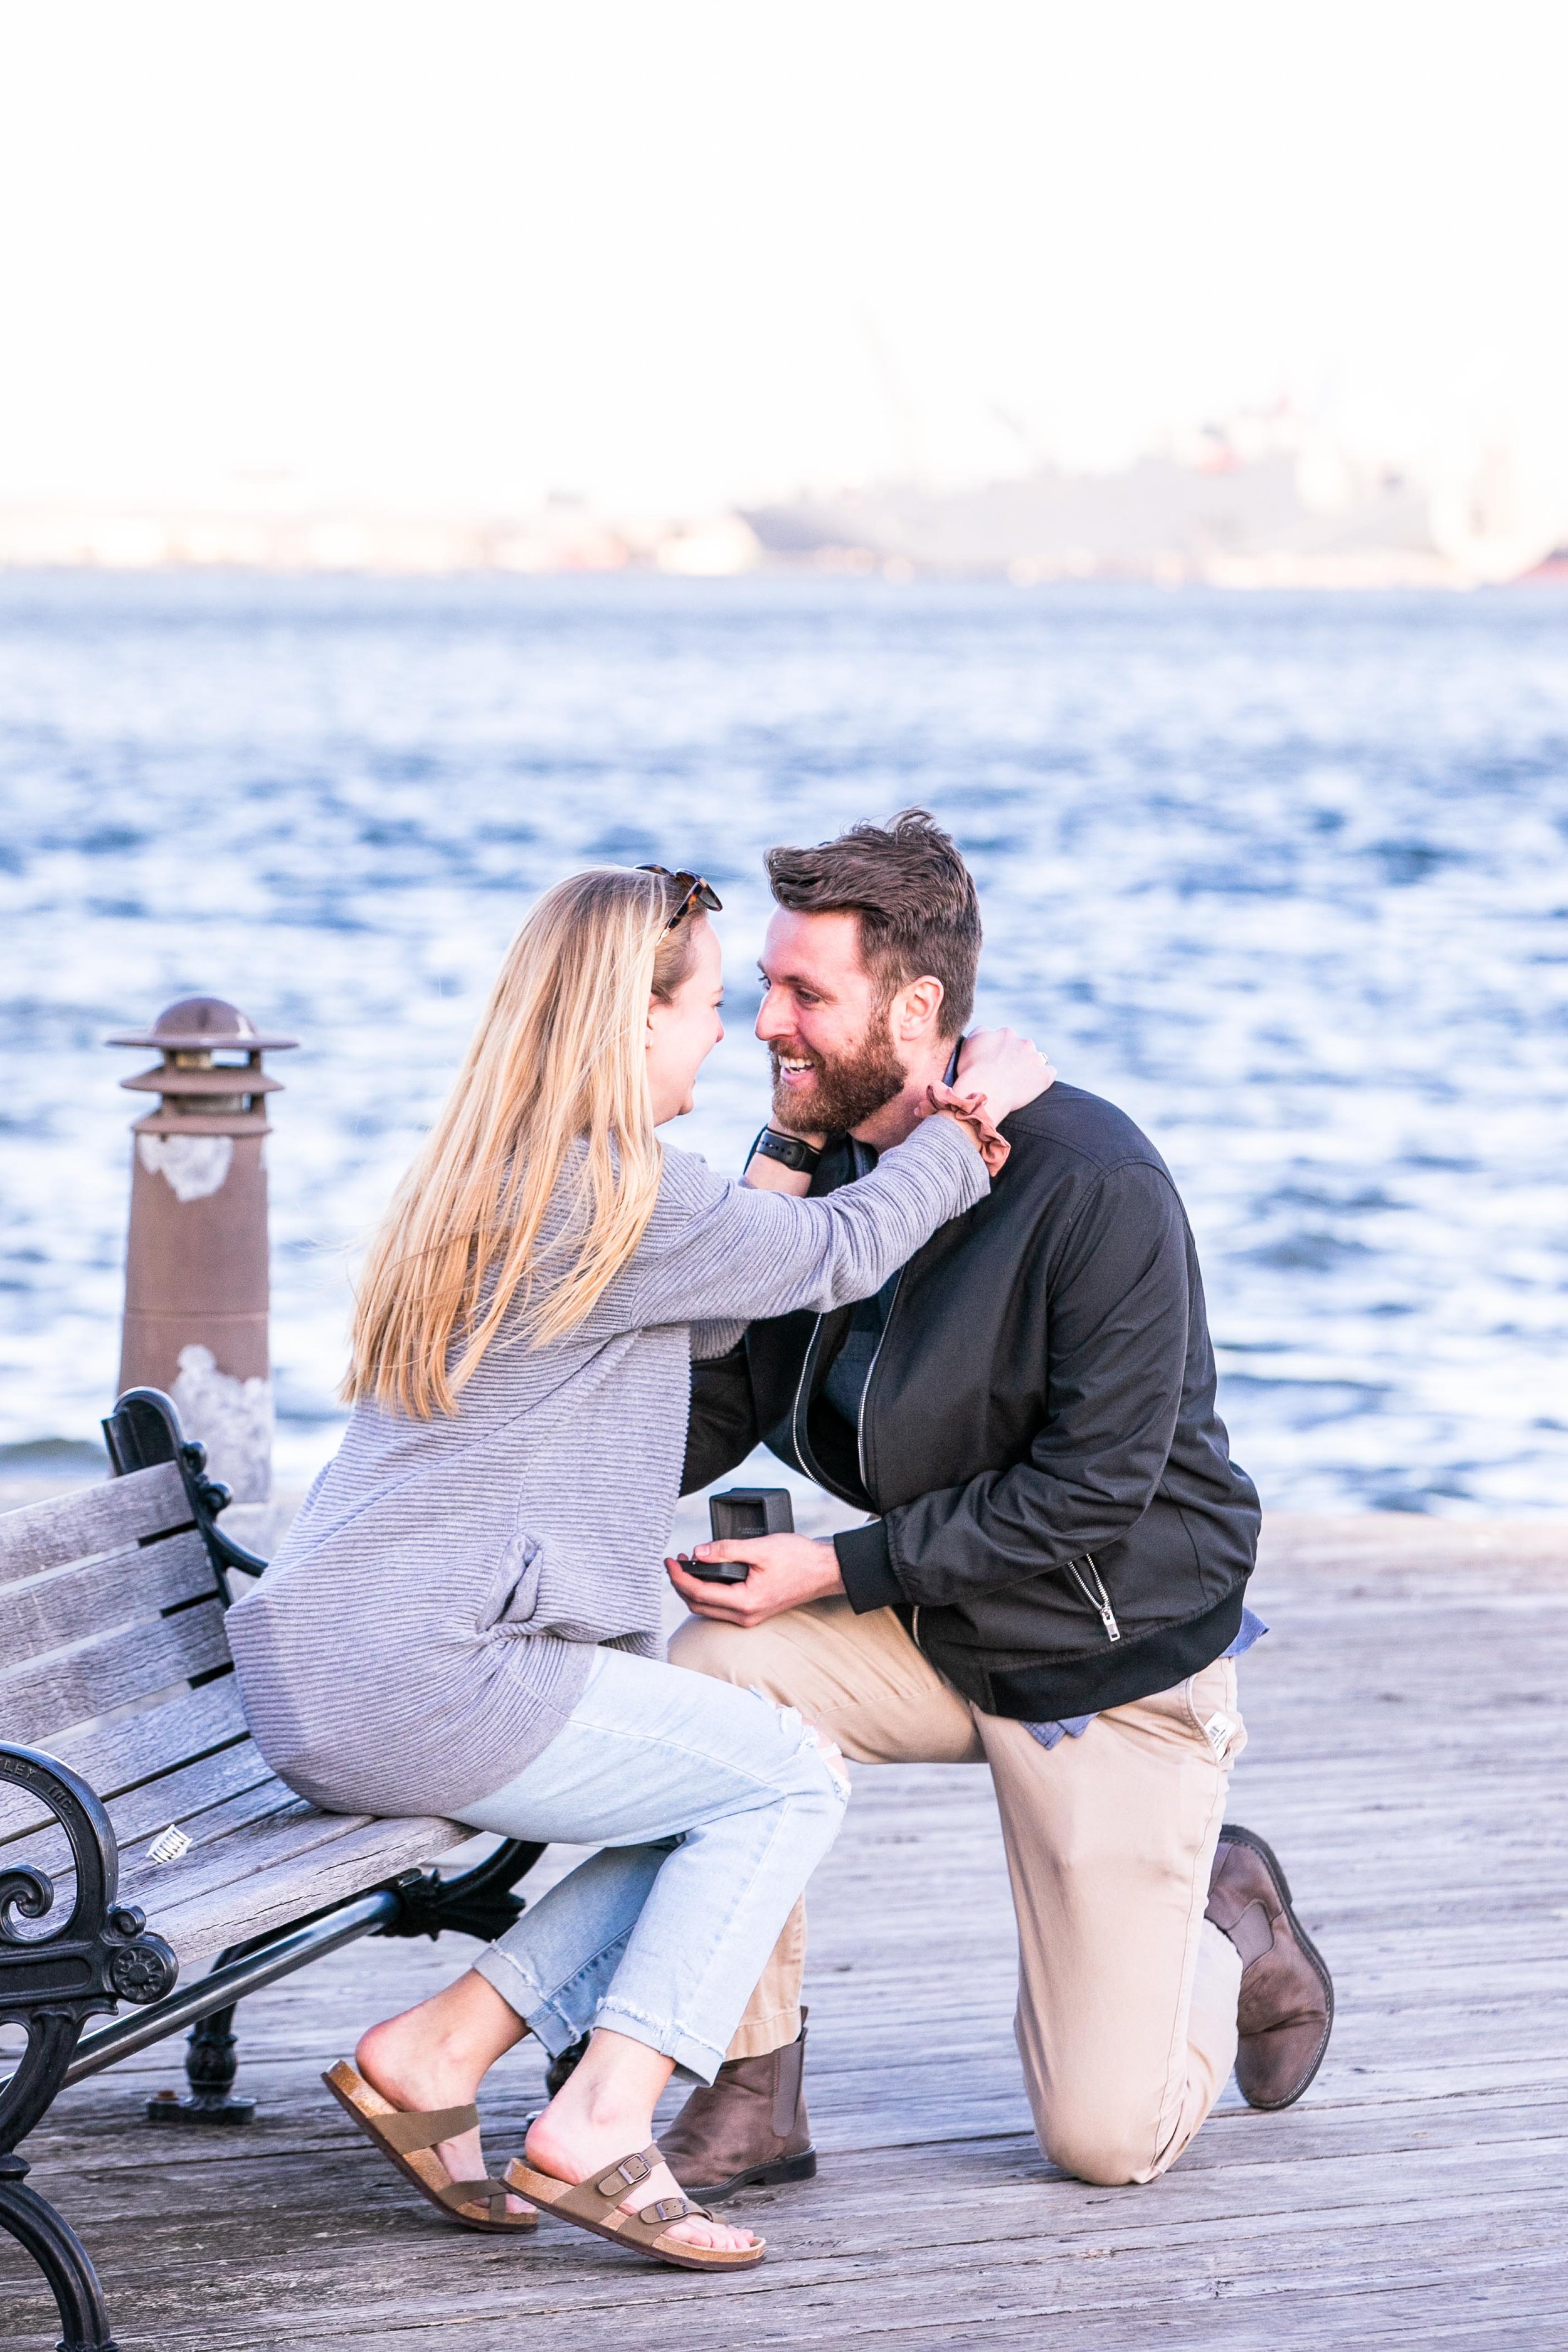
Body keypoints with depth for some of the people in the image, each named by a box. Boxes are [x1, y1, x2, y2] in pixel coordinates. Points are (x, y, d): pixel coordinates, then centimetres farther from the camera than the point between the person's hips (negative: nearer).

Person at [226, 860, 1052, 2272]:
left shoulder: (487, 1180, 18)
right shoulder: (623, 1195, -12)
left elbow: (708, 1304, 26)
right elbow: (834, 1257, 1)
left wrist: (930, 1154, 21)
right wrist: (972, 1122, 17)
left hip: (319, 1682, 10)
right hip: (427, 1682, -10)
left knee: (725, 1807, 15)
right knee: (793, 1779, 0)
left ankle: (436, 2052, 6)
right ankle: (602, 2126, -9)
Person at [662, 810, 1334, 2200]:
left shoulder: (1094, 1186, -25)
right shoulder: (807, 1164, -5)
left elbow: (1092, 1491, -26)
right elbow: (716, 1404, 1)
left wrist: (839, 1570, -27)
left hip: (1120, 1658, -5)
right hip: (928, 1628, 6)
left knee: (1108, 2138, -6)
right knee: (707, 1677, -27)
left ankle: (1237, 1931, 28)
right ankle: (753, 2098, -11)